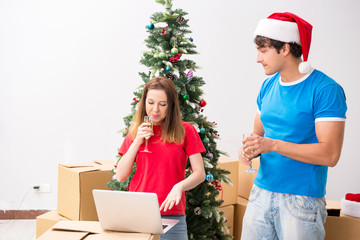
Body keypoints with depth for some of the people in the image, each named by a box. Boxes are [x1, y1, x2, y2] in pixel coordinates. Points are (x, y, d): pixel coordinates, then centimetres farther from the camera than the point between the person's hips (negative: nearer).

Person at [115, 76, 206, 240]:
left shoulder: (185, 131, 2)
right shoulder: (136, 131, 10)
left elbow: (200, 173, -2)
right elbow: (120, 176, 4)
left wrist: (179, 187, -21)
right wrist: (137, 141, -5)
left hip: (171, 215, -2)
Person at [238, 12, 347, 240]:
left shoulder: (325, 89, -13)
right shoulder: (268, 86, 10)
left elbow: (330, 154, -19)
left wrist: (274, 145, -23)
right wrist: (249, 149, -5)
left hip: (301, 201, -6)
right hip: (261, 193, 6)